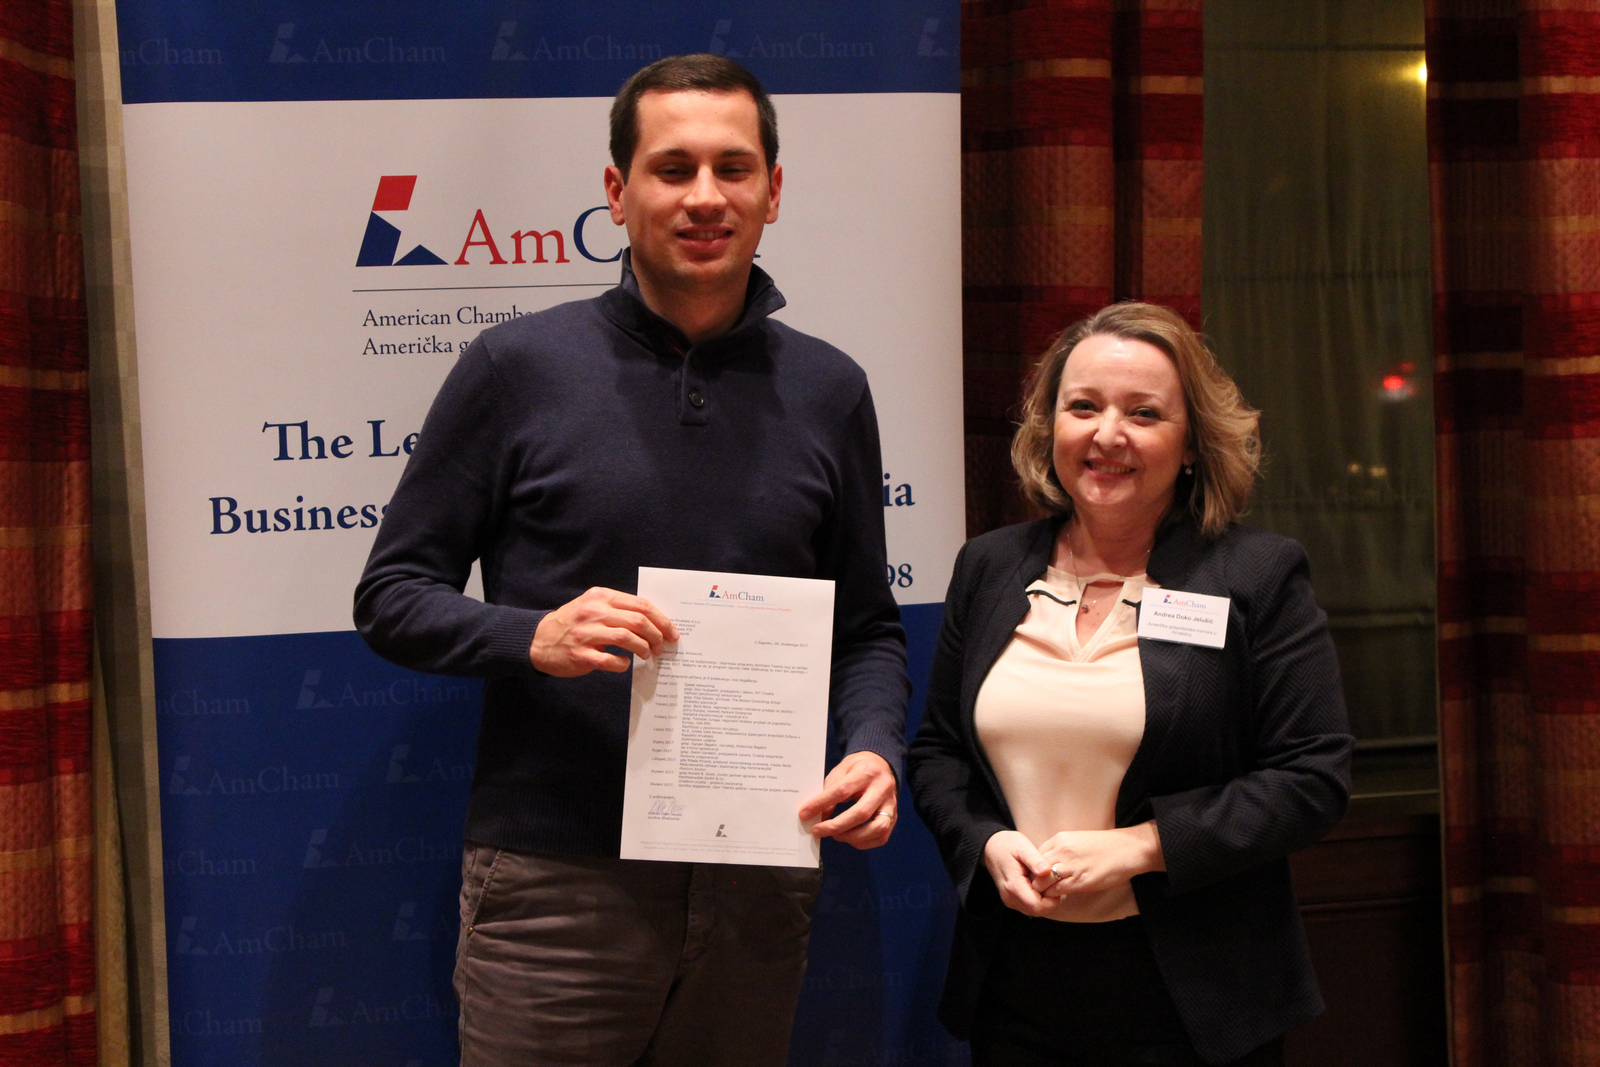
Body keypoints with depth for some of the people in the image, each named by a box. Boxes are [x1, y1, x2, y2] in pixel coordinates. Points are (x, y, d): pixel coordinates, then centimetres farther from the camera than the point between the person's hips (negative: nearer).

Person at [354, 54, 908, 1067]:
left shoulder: (828, 391, 6)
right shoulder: (518, 366, -3)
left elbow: (870, 628, 11)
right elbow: (393, 593, -1)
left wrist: (875, 748, -8)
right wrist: (532, 636, -18)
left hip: (759, 887, 3)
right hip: (556, 881, -3)